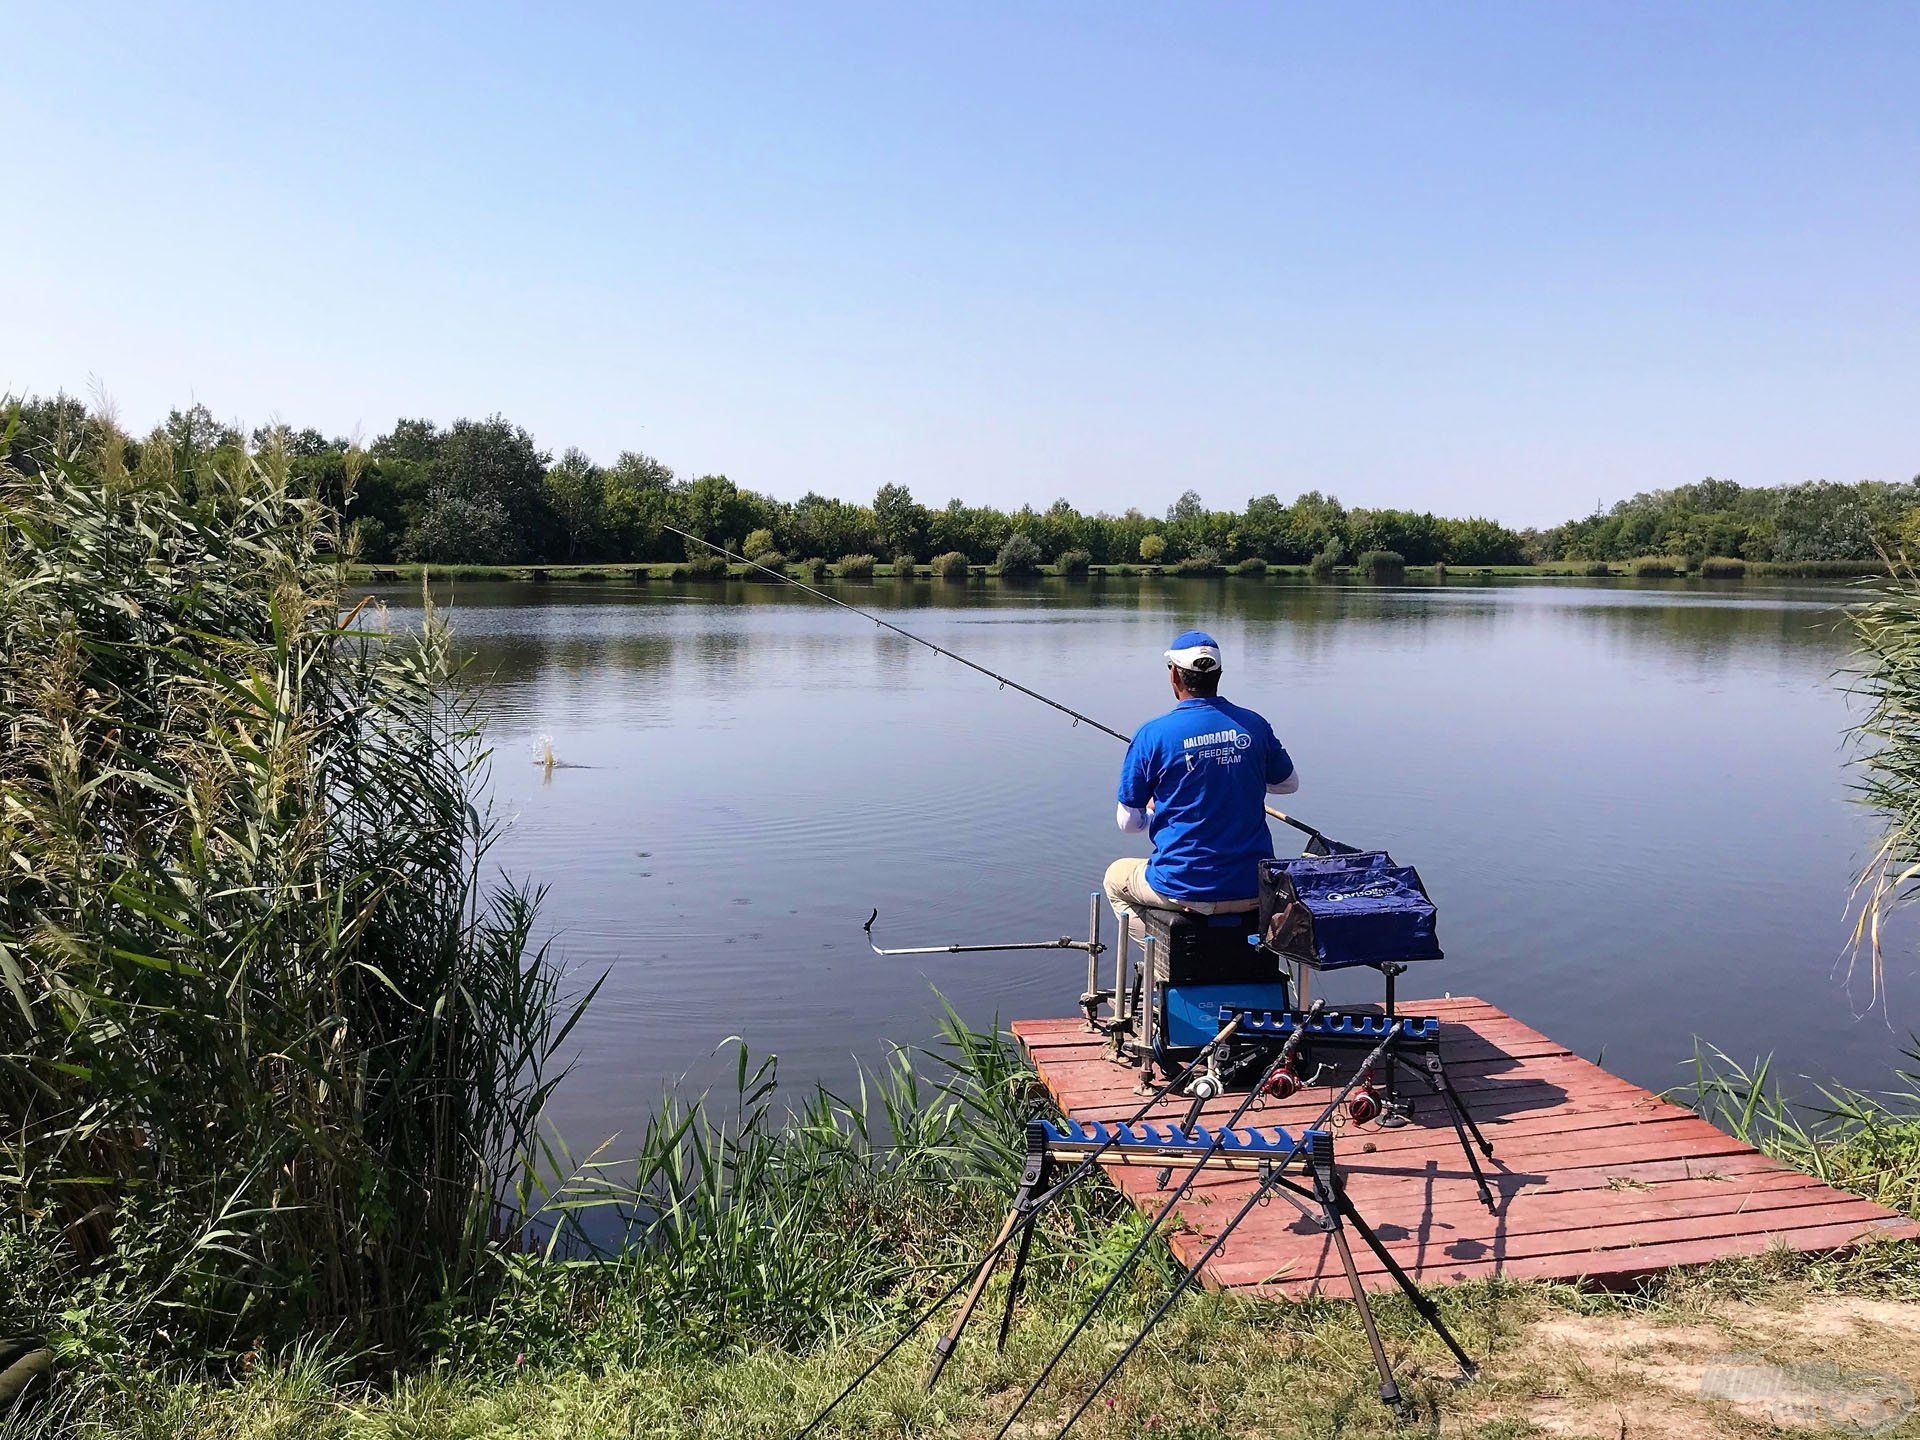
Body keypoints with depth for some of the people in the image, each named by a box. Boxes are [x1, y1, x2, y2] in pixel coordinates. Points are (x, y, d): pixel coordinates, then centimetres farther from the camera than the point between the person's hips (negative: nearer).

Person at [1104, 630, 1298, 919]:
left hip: (1183, 891, -3)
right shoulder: (1254, 725, -2)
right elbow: (1289, 783, 16)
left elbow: (1128, 822, -3)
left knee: (1115, 876, 26)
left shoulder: (1153, 734, -11)